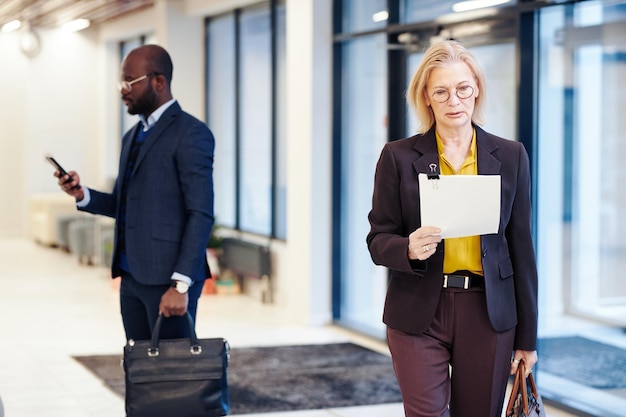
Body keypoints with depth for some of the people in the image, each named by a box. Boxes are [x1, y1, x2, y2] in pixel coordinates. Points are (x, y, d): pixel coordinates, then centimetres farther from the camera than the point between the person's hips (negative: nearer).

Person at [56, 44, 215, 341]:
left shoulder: (191, 133, -10)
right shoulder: (133, 136, 17)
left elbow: (201, 214, -16)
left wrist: (180, 285, -21)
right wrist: (83, 195, 1)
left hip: (169, 279, -8)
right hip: (132, 277, 8)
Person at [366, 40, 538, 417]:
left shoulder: (510, 156, 5)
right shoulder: (399, 156, 1)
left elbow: (521, 247, 6)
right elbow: (378, 240, 3)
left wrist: (527, 336, 5)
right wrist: (409, 248, -21)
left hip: (489, 314, 2)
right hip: (419, 315, -1)